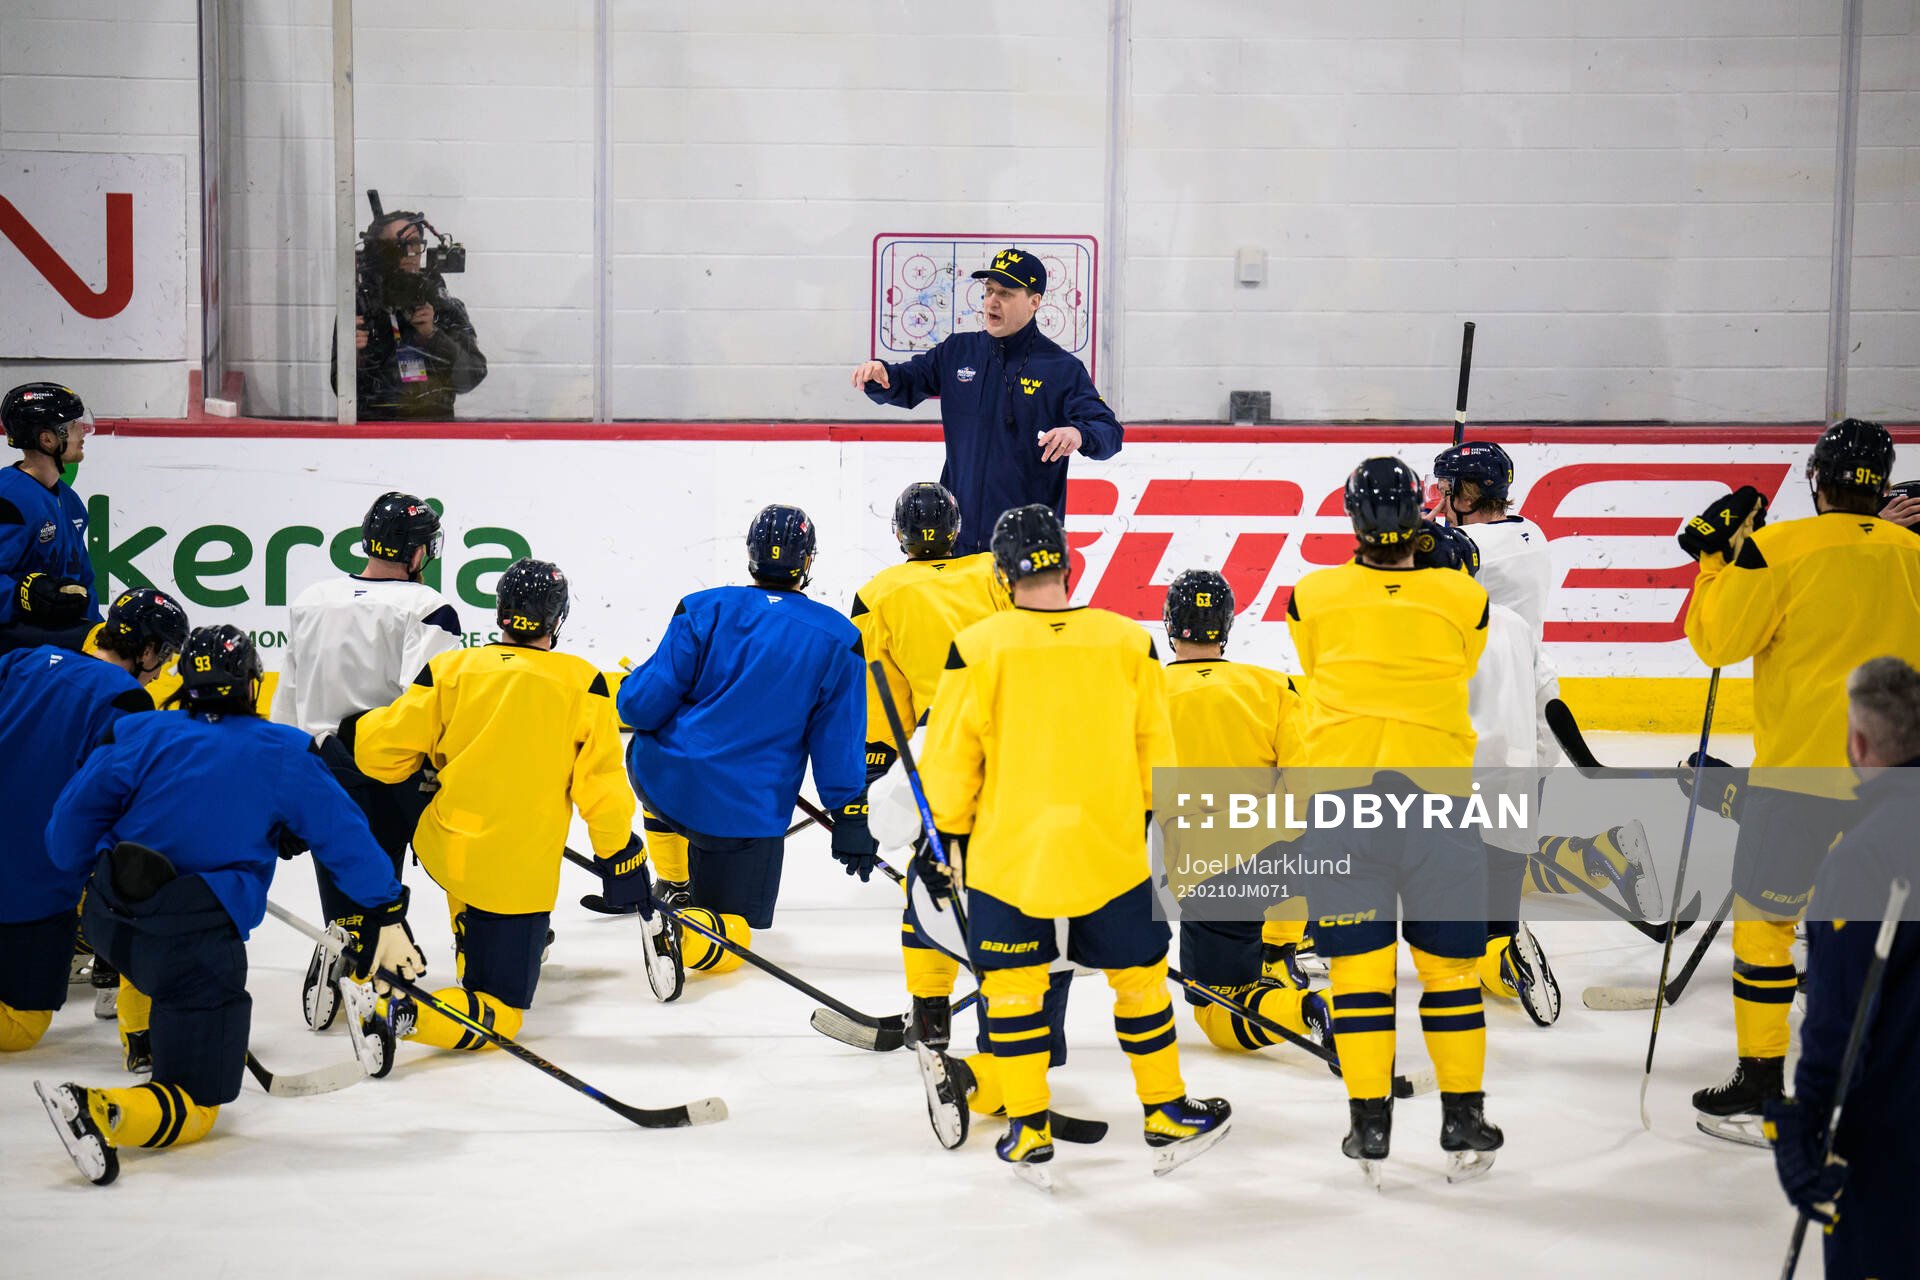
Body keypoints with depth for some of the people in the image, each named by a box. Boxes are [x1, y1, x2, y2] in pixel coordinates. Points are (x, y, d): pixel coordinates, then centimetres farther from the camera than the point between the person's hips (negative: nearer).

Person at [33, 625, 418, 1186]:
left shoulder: (142, 734, 5)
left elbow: (74, 817, 5)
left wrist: (92, 875, 25)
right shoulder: (284, 754, 1)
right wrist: (386, 916, 8)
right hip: (196, 945, -5)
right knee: (194, 1107, 1)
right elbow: (344, 838, 1)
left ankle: (141, 1034, 50)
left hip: (106, 921, 5)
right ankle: (99, 1110, -26)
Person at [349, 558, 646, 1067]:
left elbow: (381, 749, -2)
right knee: (498, 1015, 2)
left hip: (443, 849, 4)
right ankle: (404, 1014, -23)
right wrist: (621, 857, 3)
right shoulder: (581, 682, -7)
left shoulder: (451, 669, -3)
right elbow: (601, 784, -8)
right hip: (519, 878, -4)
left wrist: (356, 732, 20)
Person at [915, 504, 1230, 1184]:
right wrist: (1153, 822, 20)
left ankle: (1028, 1133, 14)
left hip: (1006, 852, -1)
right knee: (1139, 976, 15)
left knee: (1012, 987, 11)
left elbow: (952, 762, -6)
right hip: (1112, 849, 2)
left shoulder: (977, 647, -10)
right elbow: (1155, 751, 6)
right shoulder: (1128, 642, -3)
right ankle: (1167, 1115, 25)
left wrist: (947, 839, 7)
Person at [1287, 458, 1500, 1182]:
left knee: (1358, 963, 7)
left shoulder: (1311, 599, -3)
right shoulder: (1465, 599, -3)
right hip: (1437, 798, 0)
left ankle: (1370, 1125, 10)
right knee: (1450, 961, 12)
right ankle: (1463, 1121, 19)